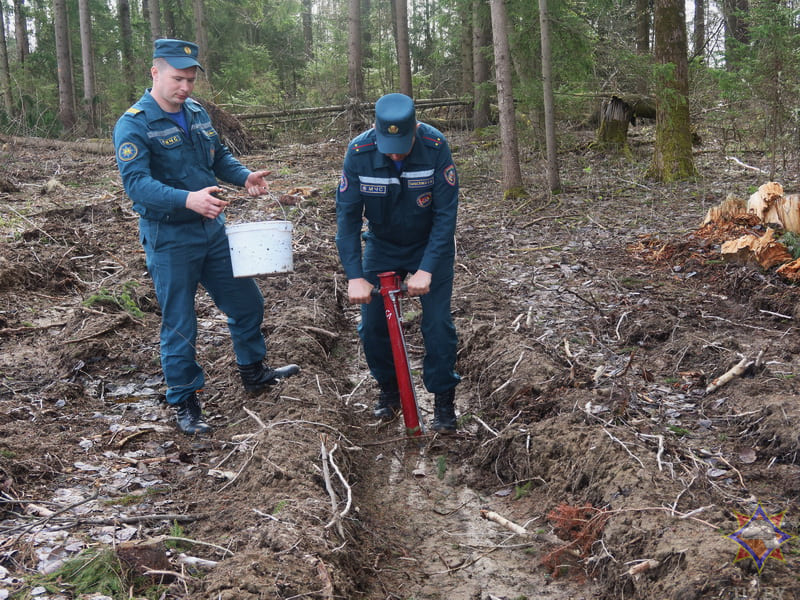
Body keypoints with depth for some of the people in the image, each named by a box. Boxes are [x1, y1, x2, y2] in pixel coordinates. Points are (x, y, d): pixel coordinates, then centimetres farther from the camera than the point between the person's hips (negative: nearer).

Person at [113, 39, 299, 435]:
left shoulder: (197, 113, 7)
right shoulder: (133, 125, -15)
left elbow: (220, 156, 15)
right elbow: (135, 182, -26)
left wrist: (245, 176, -7)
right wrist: (187, 199, -41)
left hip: (213, 230, 7)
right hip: (169, 240, -6)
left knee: (248, 303, 16)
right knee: (179, 326, 4)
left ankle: (254, 374, 37)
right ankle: (184, 403, 21)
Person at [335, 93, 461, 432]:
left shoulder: (435, 146, -26)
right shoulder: (359, 151, -23)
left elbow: (445, 214, -23)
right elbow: (347, 216, -20)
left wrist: (426, 270, -30)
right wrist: (354, 276, -27)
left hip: (431, 246, -2)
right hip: (381, 247, 2)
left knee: (437, 324, -8)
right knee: (372, 326, 0)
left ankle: (443, 398, 12)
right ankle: (389, 388, 25)